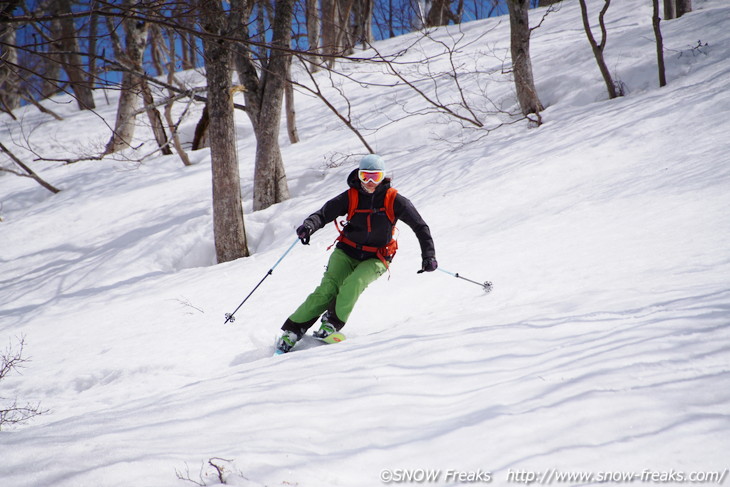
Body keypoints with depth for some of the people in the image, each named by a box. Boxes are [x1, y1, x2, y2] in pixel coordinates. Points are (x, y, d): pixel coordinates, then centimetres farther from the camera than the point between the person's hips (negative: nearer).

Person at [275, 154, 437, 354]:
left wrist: (428, 255, -17)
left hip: (375, 259, -1)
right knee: (327, 290, -17)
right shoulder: (350, 197, -6)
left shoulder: (393, 200, -9)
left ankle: (332, 324, -13)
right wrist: (309, 226, -35)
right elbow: (323, 214, -12)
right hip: (347, 252, 1)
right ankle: (292, 331, -9)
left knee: (353, 284, -31)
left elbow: (420, 227, -7)